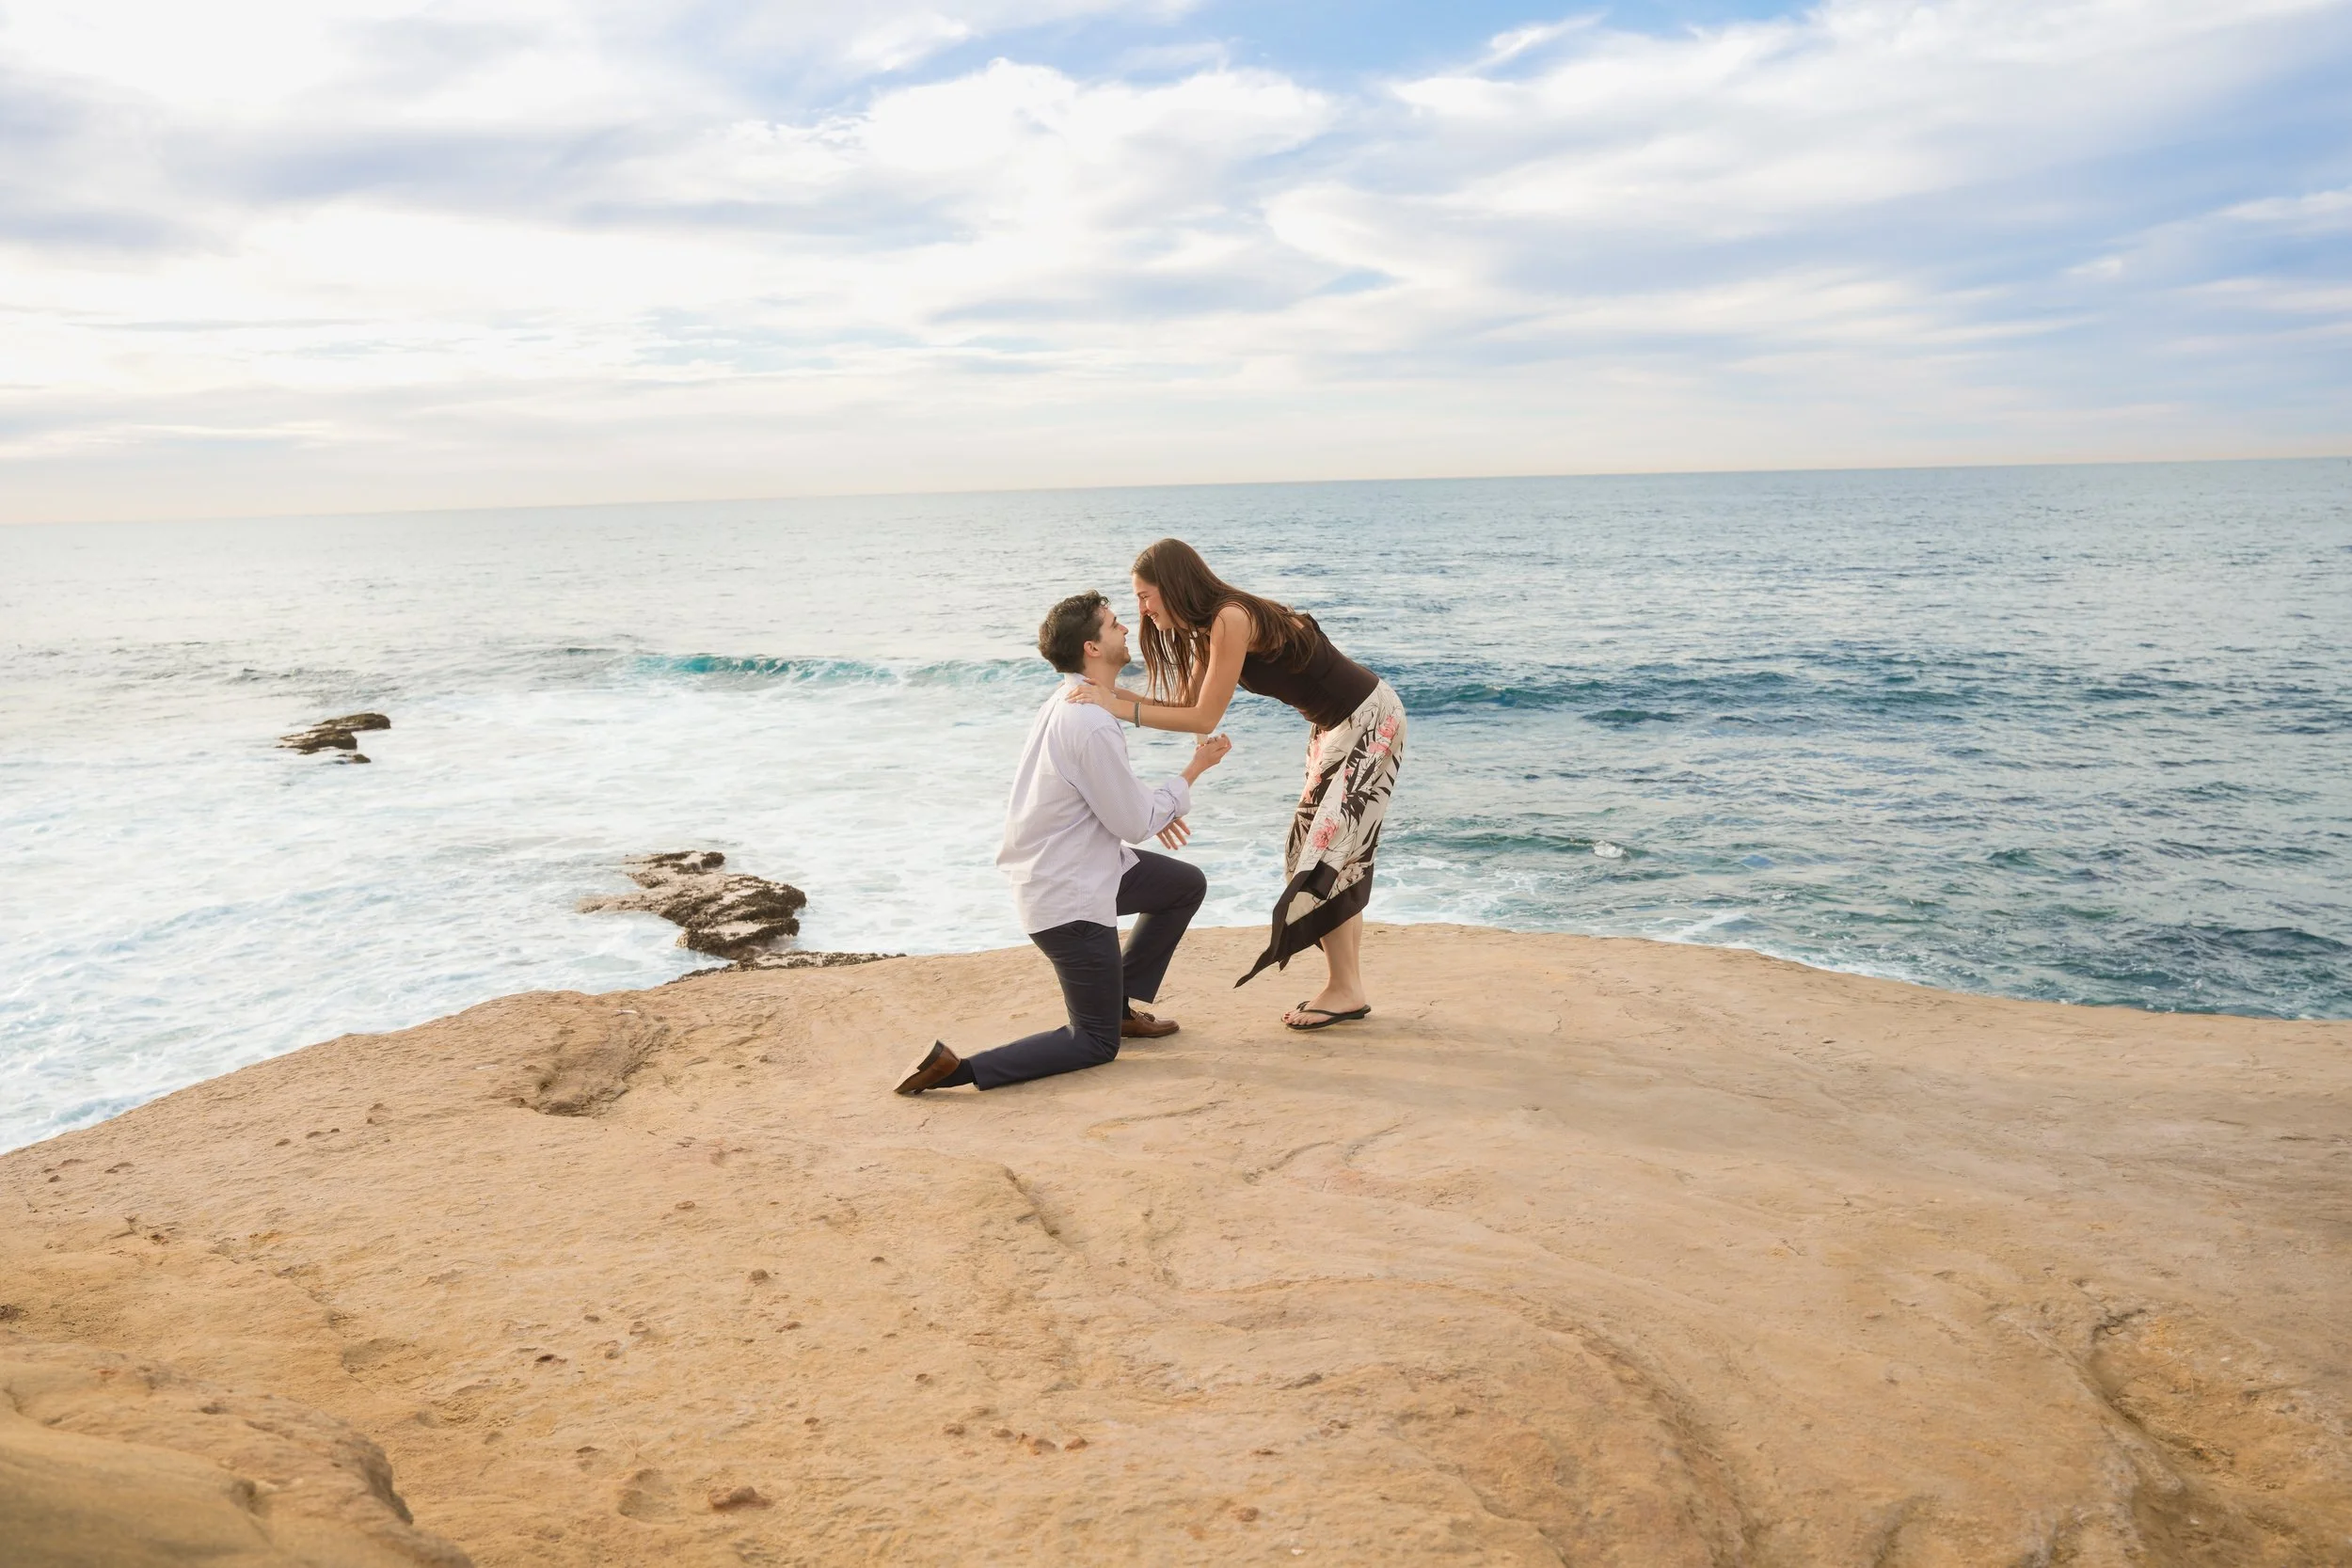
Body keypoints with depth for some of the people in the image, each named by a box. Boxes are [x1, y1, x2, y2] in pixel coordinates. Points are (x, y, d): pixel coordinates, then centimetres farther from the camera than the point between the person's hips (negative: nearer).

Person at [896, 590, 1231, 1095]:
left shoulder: (1069, 703, 3)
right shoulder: (1092, 723, -27)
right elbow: (1134, 825, -18)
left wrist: (1153, 808, 10)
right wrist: (1194, 770, -7)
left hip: (1059, 871, 9)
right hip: (1070, 897, -9)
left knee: (1187, 885, 25)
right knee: (1097, 1045, 2)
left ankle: (1123, 1005, 29)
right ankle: (955, 1069, -11)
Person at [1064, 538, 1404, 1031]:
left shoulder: (1231, 619, -24)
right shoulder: (1209, 629, 6)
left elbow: (1205, 719, -24)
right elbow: (1187, 705, 8)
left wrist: (1119, 708, -21)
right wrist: (1117, 694, -4)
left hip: (1368, 721, -10)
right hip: (1335, 726, 10)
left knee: (1326, 852, -6)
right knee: (1324, 850, 11)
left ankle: (1345, 990, 2)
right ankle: (1347, 986, 17)